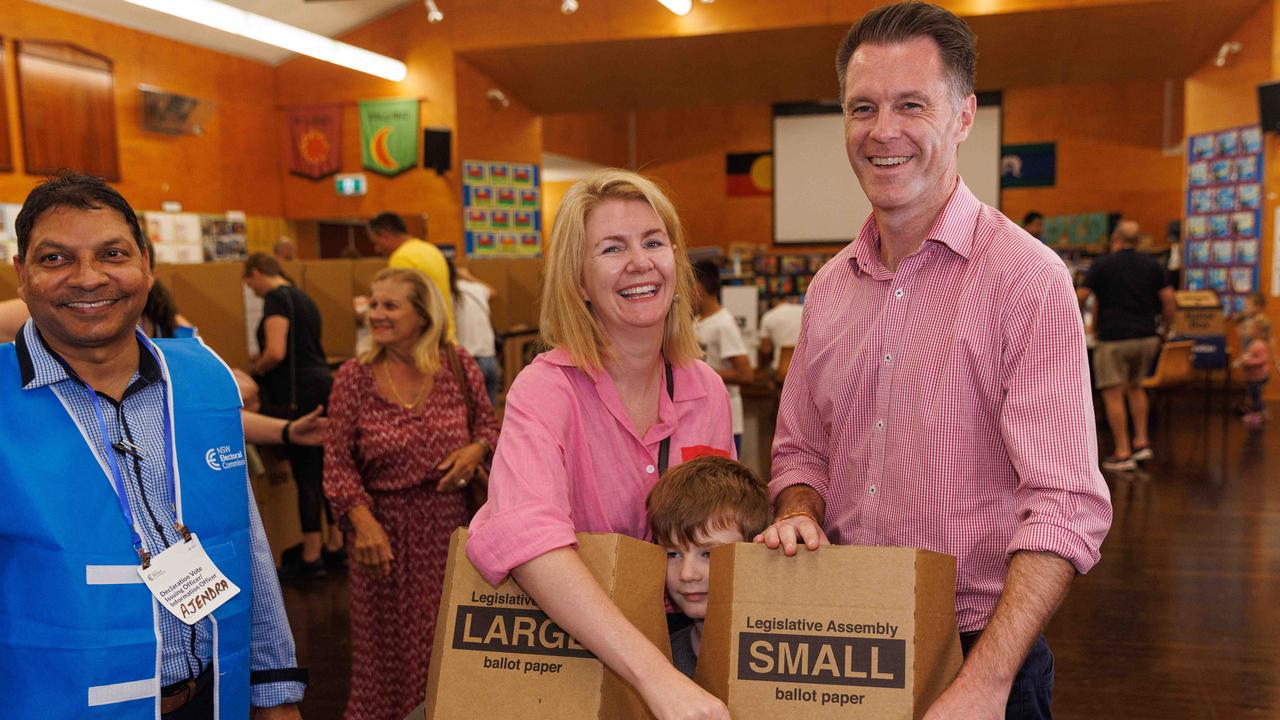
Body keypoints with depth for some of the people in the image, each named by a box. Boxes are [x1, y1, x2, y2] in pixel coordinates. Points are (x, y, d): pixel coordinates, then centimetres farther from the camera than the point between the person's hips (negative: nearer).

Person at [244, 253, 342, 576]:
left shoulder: (276, 297, -9)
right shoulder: (302, 297, 18)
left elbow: (276, 352, -19)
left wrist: (257, 370, 0)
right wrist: (265, 362, 23)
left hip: (299, 393, -9)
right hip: (322, 385, 9)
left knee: (306, 474, -2)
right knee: (326, 469, 14)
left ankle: (311, 558, 6)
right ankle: (335, 545, 22)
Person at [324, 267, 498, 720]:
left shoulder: (458, 365, 0)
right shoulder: (353, 377, -3)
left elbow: (488, 425, 11)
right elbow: (338, 462, -3)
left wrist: (476, 449, -11)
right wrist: (362, 520, -16)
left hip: (449, 521, 1)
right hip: (385, 527, 0)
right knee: (388, 644, 8)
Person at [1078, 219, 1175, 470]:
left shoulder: (1102, 264, -2)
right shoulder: (1152, 265, 8)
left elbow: (1080, 298, -5)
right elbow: (1169, 300, 3)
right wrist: (1167, 325, 16)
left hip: (1114, 338, -5)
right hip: (1146, 336, 5)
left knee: (1113, 394, -1)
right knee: (1135, 387, 22)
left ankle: (1122, 453, -2)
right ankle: (1141, 442, 17)